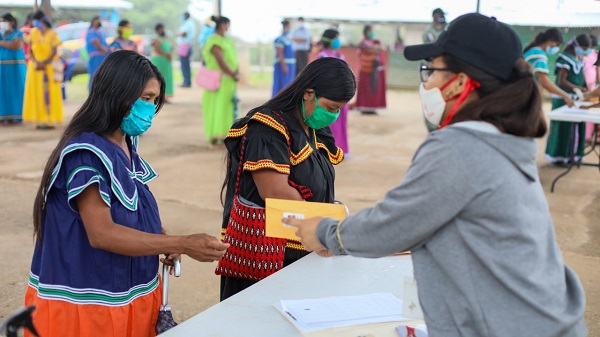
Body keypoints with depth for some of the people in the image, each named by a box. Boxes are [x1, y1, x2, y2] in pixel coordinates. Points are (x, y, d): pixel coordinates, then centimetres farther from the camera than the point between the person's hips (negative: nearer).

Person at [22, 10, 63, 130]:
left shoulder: (52, 34, -3)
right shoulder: (33, 32, 7)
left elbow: (53, 53, -8)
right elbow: (30, 51, 4)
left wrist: (43, 64, -19)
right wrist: (35, 62, -13)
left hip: (49, 67, -4)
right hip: (35, 67, 4)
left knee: (48, 94, -5)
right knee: (36, 93, 1)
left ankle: (50, 120, -4)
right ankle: (40, 120, 4)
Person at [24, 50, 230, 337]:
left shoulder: (126, 144, 5)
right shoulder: (87, 153, -21)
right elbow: (101, 234, -26)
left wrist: (162, 241, -3)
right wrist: (183, 244, -29)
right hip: (89, 303, -8)